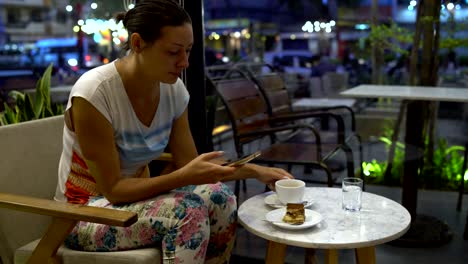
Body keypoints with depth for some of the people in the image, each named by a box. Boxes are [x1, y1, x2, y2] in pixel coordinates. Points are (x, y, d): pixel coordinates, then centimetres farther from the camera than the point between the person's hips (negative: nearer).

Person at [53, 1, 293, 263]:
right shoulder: (94, 93, -27)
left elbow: (191, 166, -2)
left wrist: (255, 171, -13)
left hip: (135, 195, 6)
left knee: (219, 198, -21)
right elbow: (113, 189, -24)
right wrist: (184, 176, -34)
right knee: (189, 212, -30)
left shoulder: (174, 89, -8)